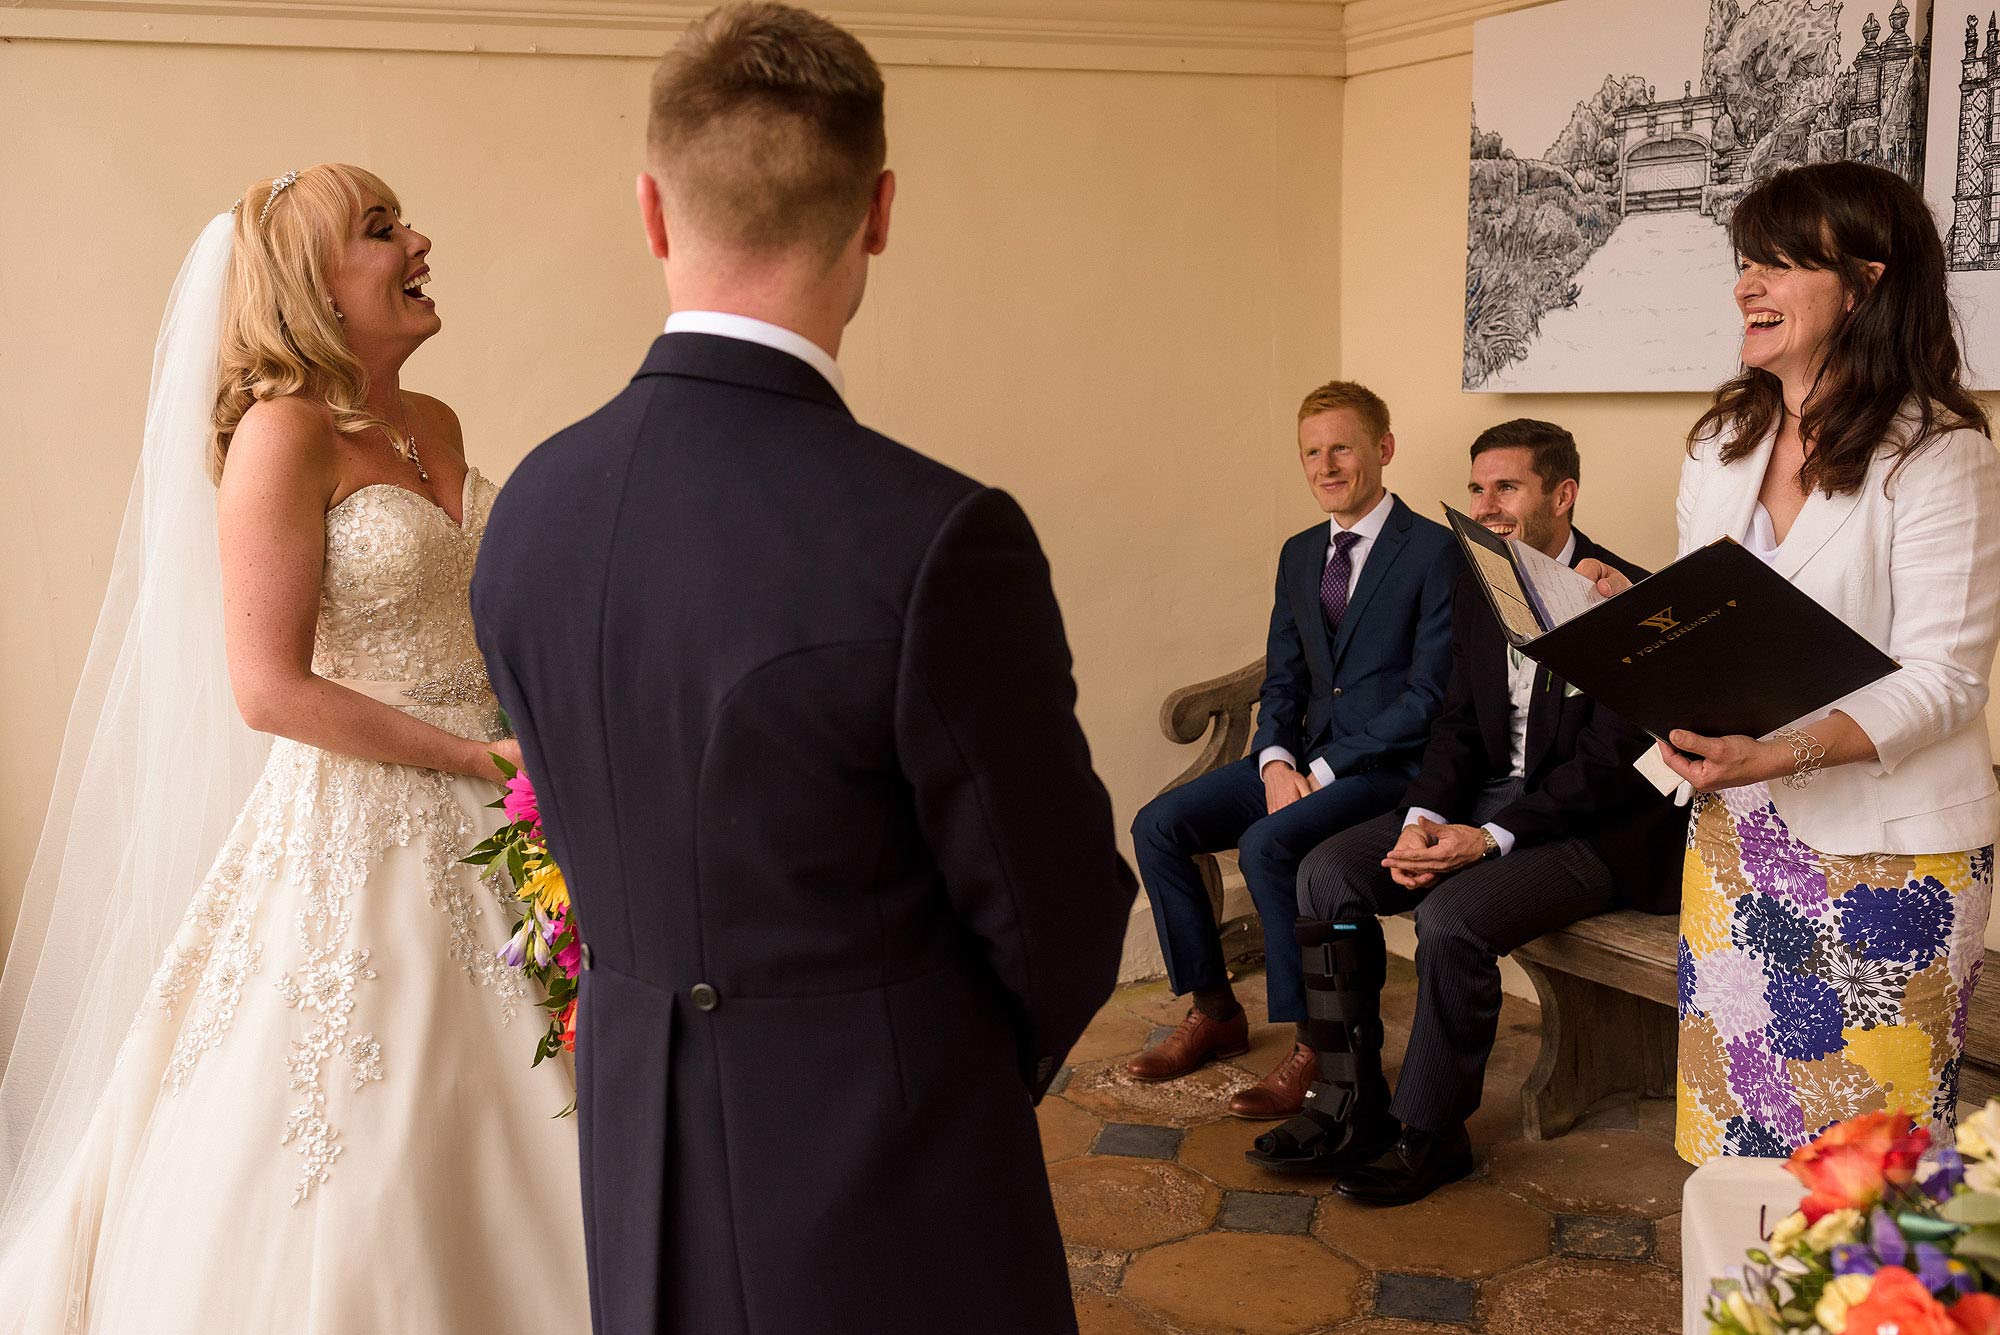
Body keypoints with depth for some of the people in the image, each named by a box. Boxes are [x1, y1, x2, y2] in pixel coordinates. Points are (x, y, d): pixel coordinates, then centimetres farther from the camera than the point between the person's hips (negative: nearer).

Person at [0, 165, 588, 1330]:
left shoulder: (437, 426, 10)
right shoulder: (284, 432, -13)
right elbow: (271, 688, -18)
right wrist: (478, 757, -15)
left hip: (478, 836, 7)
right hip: (359, 837, -7)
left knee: (481, 1156, 14)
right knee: (345, 1197, 5)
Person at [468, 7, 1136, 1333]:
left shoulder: (531, 510, -6)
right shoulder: (939, 541, -26)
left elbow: (594, 851, 5)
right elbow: (1058, 921, -14)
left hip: (645, 1173, 6)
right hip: (889, 1215, -5)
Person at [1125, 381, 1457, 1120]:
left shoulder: (1434, 551, -9)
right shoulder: (1300, 554, 14)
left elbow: (1430, 696, -14)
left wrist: (1324, 772, -18)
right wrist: (1276, 761, -6)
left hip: (1391, 766, -7)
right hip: (1307, 757, 7)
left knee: (1267, 843, -31)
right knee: (1158, 825, -8)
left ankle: (1313, 1042, -12)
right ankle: (1213, 1011, 6)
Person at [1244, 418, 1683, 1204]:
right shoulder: (1476, 589, 8)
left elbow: (1608, 762, -19)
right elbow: (1459, 725, 8)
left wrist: (1490, 839, -25)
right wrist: (1424, 819, -10)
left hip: (1597, 826, -7)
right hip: (1490, 798, 8)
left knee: (1453, 916, -31)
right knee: (1327, 873, -10)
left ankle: (1427, 1135, -10)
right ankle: (1349, 1108, -3)